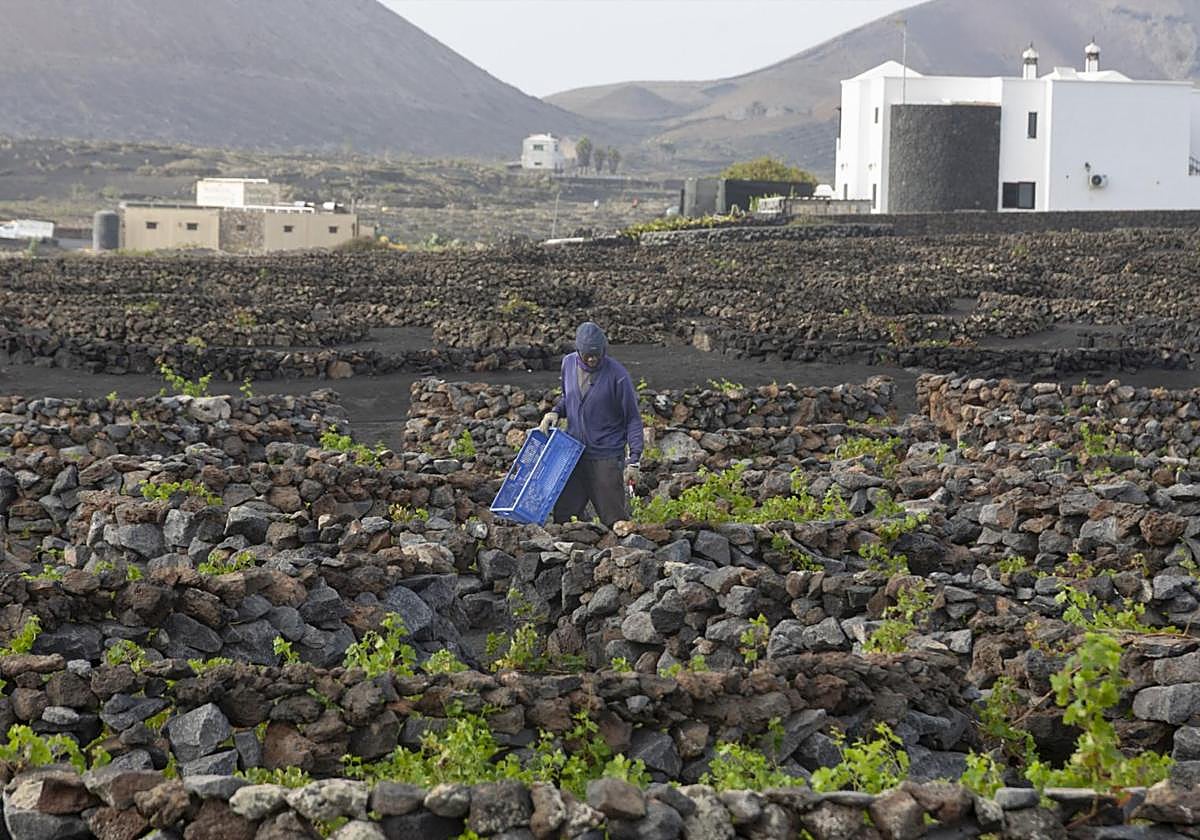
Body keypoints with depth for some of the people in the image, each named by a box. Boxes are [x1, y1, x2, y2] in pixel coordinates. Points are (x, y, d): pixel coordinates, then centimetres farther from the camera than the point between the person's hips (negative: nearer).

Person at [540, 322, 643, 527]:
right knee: (562, 517, 6)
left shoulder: (617, 375, -14)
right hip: (573, 453, 5)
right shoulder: (568, 364, 1)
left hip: (606, 458, -5)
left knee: (614, 519, -2)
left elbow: (633, 419, -8)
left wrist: (634, 460, -13)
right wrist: (555, 412, -3)